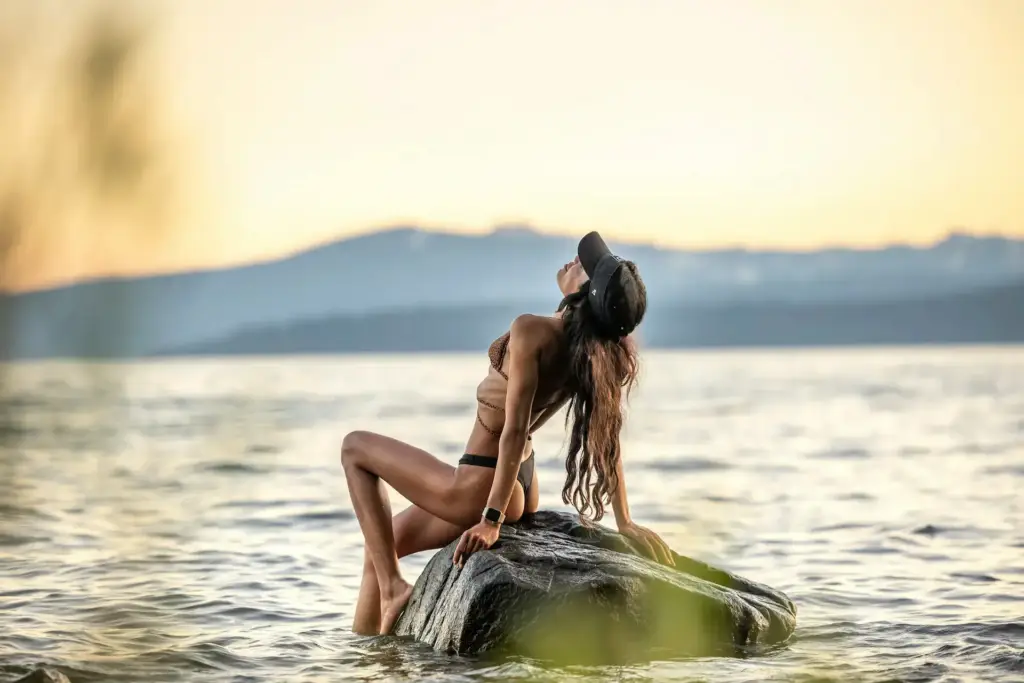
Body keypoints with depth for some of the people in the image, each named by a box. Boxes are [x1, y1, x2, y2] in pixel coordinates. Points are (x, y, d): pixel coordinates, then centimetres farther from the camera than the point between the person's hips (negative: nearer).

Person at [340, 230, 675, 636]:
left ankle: (392, 586, 2)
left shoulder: (532, 331, -23)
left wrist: (492, 520, -26)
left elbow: (515, 429, -26)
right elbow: (606, 435, 2)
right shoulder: (597, 350, -2)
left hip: (477, 489, -8)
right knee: (385, 540, 25)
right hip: (522, 492, 8)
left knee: (355, 447, 10)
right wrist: (623, 522, 7)